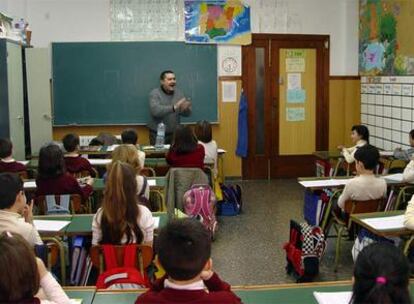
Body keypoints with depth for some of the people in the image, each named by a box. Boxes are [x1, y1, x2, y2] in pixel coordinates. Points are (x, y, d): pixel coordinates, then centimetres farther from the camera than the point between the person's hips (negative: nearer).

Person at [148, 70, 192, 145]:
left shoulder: (179, 93, 6)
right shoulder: (155, 93, -7)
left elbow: (187, 113, 3)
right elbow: (155, 111, -24)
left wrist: (186, 108, -21)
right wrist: (174, 107, -33)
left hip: (174, 133, 3)